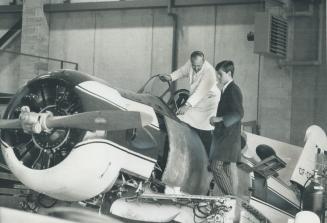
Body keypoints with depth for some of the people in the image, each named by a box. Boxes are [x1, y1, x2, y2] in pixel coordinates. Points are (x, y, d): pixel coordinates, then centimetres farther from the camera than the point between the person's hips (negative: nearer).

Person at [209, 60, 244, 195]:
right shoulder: (226, 90, 17)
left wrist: (220, 119, -24)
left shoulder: (233, 90, -13)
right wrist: (216, 121, 13)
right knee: (225, 168, 13)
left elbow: (239, 113, -22)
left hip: (228, 137, -10)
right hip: (223, 136, 10)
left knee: (216, 167, -15)